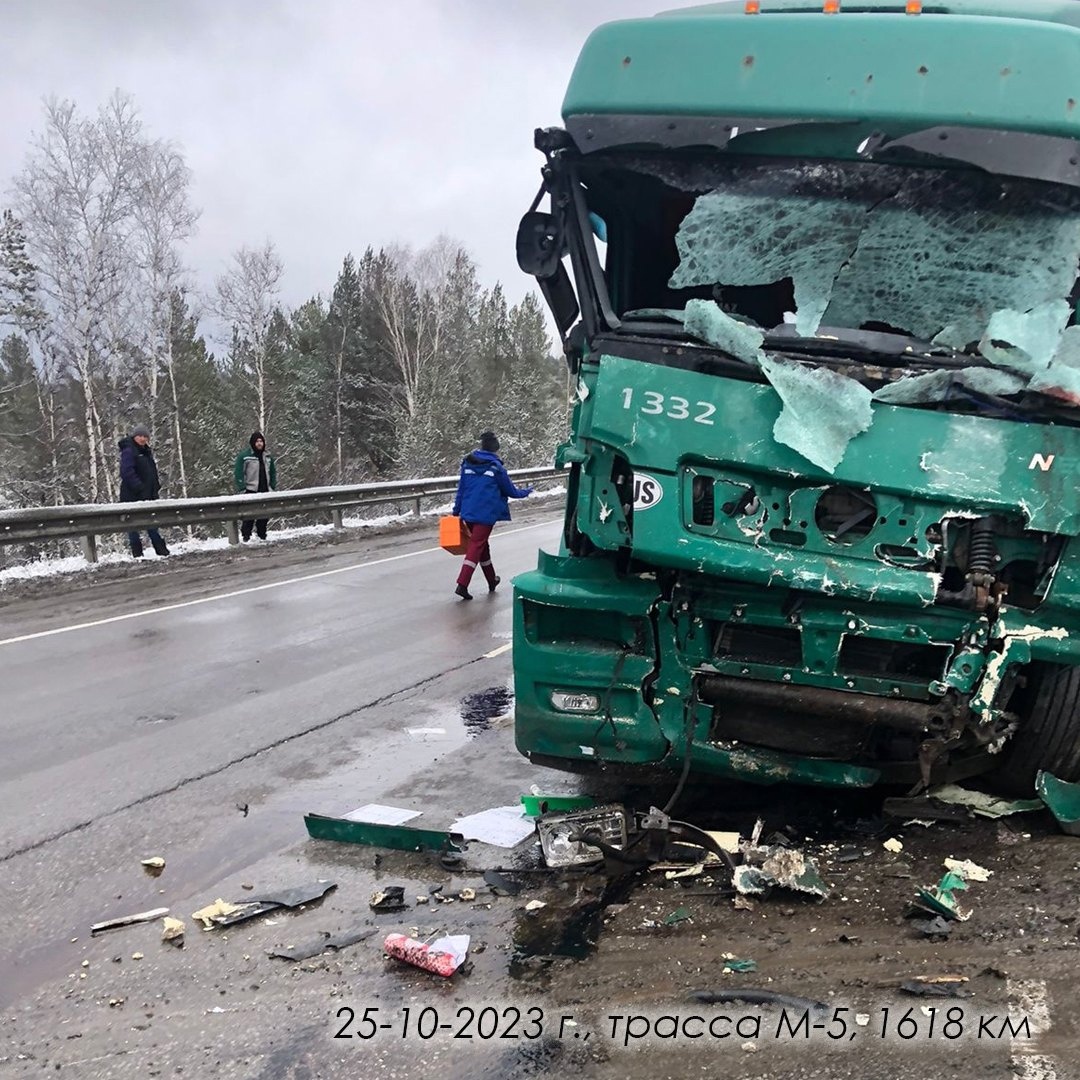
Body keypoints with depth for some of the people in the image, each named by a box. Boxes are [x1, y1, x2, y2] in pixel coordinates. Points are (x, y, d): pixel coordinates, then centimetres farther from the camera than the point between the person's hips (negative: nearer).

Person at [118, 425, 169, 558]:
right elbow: (127, 472, -22)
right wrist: (139, 487, -25)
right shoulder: (128, 451, -11)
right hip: (133, 496, -9)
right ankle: (137, 553, 0)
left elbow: (152, 471, 25)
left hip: (148, 494, 9)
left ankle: (161, 549, 21)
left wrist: (156, 486, 12)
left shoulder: (146, 452, 16)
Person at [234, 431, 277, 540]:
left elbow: (273, 473, 20)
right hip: (250, 490, -5)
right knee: (249, 515, -8)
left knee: (265, 515, 7)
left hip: (265, 490, 5)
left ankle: (262, 535, 21)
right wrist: (242, 489, -12)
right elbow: (238, 473, -6)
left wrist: (274, 488, 12)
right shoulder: (244, 456, -3)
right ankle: (246, 536, 0)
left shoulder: (268, 457, 14)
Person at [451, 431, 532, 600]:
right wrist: (526, 491, 20)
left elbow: (461, 489, 8)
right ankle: (462, 584, -16)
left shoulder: (468, 464, 5)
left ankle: (492, 580, 33)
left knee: (482, 544, 19)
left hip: (468, 513, 6)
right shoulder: (496, 467, -8)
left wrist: (456, 511, 15)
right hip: (486, 514, -5)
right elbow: (511, 491, 1)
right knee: (476, 546, -5)